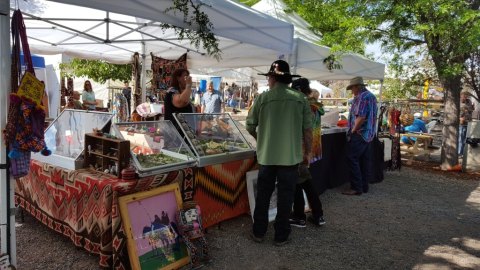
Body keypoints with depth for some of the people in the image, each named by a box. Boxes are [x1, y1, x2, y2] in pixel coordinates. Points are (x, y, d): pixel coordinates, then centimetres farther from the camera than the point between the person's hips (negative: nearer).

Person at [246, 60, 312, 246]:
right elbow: (307, 129, -2)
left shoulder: (263, 98, -5)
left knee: (263, 195, 15)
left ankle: (258, 232, 26)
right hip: (291, 156, 0)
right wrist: (307, 152, 11)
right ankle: (281, 236, 20)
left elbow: (250, 126, 3)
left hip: (267, 155, 0)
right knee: (285, 197, 11)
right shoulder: (300, 98, -4)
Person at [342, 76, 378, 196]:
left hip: (359, 134, -10)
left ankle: (356, 188, -4)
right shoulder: (371, 96, 17)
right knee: (365, 161, 12)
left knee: (352, 160, -6)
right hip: (369, 134, 10)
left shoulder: (361, 97, -15)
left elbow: (361, 117, -24)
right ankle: (364, 186, 19)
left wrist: (353, 131, -14)